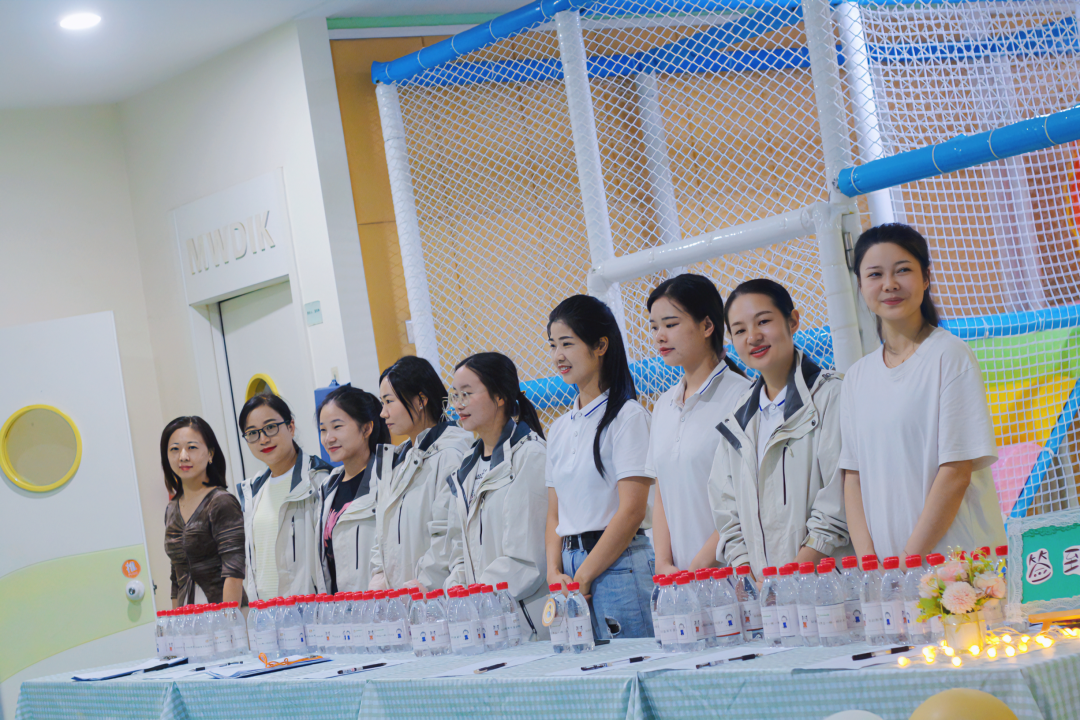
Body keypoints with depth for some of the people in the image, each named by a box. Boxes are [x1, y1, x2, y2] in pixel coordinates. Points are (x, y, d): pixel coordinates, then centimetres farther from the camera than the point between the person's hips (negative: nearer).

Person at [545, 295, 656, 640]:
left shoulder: (627, 415, -6)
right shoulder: (560, 429, 15)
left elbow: (631, 511, -12)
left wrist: (581, 579, -12)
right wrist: (555, 573, -1)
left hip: (618, 566, -6)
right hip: (570, 568, 6)